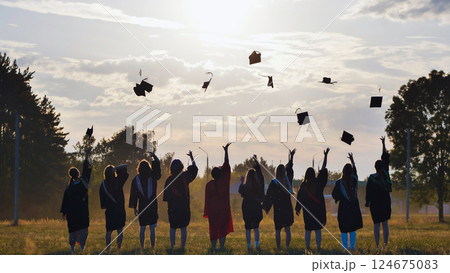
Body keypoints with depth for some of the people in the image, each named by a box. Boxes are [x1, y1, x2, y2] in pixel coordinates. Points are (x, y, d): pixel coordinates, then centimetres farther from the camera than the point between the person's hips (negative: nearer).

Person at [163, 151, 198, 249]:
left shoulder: (169, 179, -7)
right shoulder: (185, 176, -6)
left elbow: (166, 196, -3)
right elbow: (194, 169, 13)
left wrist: (169, 206, 8)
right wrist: (191, 157, 23)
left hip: (173, 207, 0)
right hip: (185, 207, 0)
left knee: (173, 227, 9)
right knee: (184, 228, 7)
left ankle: (172, 246, 9)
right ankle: (183, 246, 7)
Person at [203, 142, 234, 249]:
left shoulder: (209, 185, -6)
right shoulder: (224, 181, -8)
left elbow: (207, 199, -2)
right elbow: (226, 166, -2)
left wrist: (206, 212, 7)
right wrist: (226, 151, 3)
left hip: (212, 209, 0)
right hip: (224, 209, 0)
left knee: (213, 230, 6)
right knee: (223, 229, 7)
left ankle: (213, 248, 5)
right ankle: (222, 248, 4)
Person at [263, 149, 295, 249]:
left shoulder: (273, 183, -12)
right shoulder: (288, 180, -1)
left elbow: (269, 196, -7)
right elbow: (289, 169, 17)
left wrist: (266, 208, 5)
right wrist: (291, 157, 29)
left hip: (278, 209, -4)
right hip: (288, 208, 4)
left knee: (278, 230, 3)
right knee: (287, 229, 10)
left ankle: (278, 248, 3)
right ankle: (287, 247, 9)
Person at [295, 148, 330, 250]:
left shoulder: (303, 185, -7)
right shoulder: (318, 182, -6)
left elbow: (300, 198, -3)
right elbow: (323, 169, 1)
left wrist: (297, 209, 8)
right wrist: (325, 156, 7)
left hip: (307, 210, 0)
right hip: (318, 209, 0)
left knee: (308, 229, 8)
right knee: (318, 229, 5)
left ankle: (307, 247, 7)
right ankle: (318, 247, 3)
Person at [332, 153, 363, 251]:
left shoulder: (339, 182, -13)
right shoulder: (354, 179, -5)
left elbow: (334, 195, -8)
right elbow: (355, 170, 16)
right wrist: (352, 160, 31)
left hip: (343, 207, -2)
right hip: (354, 207, 2)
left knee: (343, 229, 6)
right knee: (353, 228, 12)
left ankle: (345, 246, 6)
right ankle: (352, 246, 10)